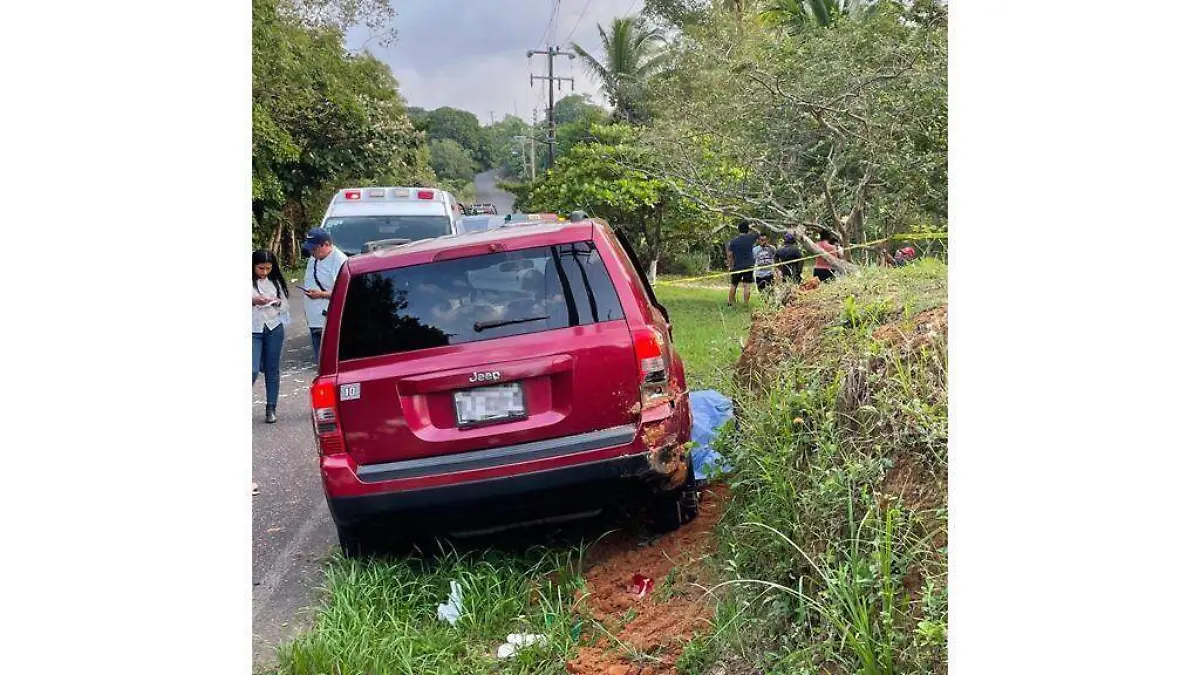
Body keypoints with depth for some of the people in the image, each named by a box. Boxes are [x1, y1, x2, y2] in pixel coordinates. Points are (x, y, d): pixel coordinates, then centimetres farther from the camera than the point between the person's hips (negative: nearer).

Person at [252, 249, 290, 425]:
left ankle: (271, 408, 14)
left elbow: (285, 305, 14)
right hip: (253, 330, -3)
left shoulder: (275, 282, 9)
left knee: (272, 369, 7)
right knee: (253, 371, -11)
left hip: (274, 329, 4)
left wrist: (277, 302, -7)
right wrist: (252, 301, -19)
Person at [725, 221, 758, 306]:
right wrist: (751, 228, 24)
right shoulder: (750, 238, -5)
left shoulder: (733, 241, -4)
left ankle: (730, 303, 23)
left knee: (733, 285, 14)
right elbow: (758, 233, 16)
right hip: (748, 266, -1)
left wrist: (730, 265, 7)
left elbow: (730, 255, -4)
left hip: (736, 267, 1)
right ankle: (746, 304, -6)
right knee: (746, 285, -2)